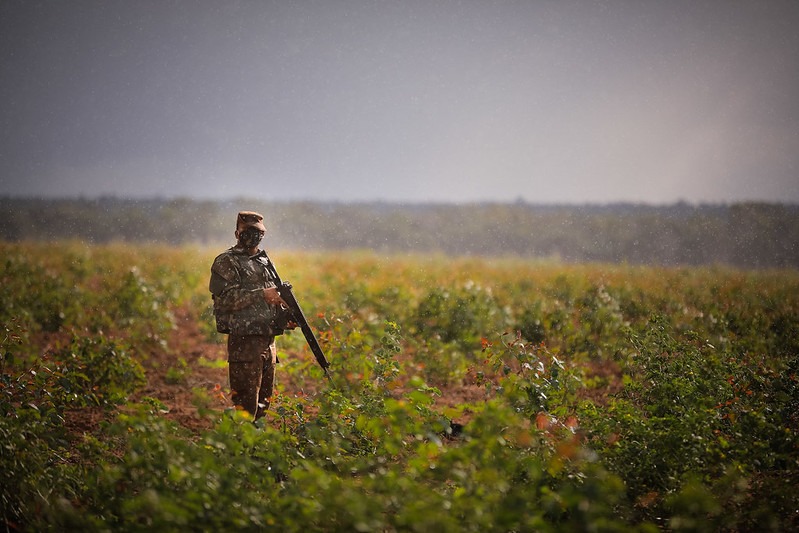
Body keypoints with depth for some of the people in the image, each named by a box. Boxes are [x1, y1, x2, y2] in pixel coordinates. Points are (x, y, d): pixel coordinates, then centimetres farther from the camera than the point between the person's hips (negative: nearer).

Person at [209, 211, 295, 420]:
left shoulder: (264, 262, 20)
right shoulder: (226, 262, -3)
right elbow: (225, 299, -16)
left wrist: (286, 316, 6)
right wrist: (262, 295, -20)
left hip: (268, 340, 8)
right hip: (244, 342, -8)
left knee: (264, 402, 12)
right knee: (245, 403, -10)